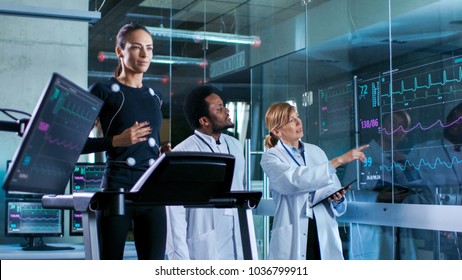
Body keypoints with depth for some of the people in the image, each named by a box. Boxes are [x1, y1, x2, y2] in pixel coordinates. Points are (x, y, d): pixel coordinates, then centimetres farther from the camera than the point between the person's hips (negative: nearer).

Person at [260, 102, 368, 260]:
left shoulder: (316, 152, 15)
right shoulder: (271, 158, 0)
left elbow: (334, 190, 18)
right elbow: (295, 181, -19)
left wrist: (337, 199, -7)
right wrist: (338, 161, -19)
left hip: (325, 236, 4)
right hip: (292, 240, -4)